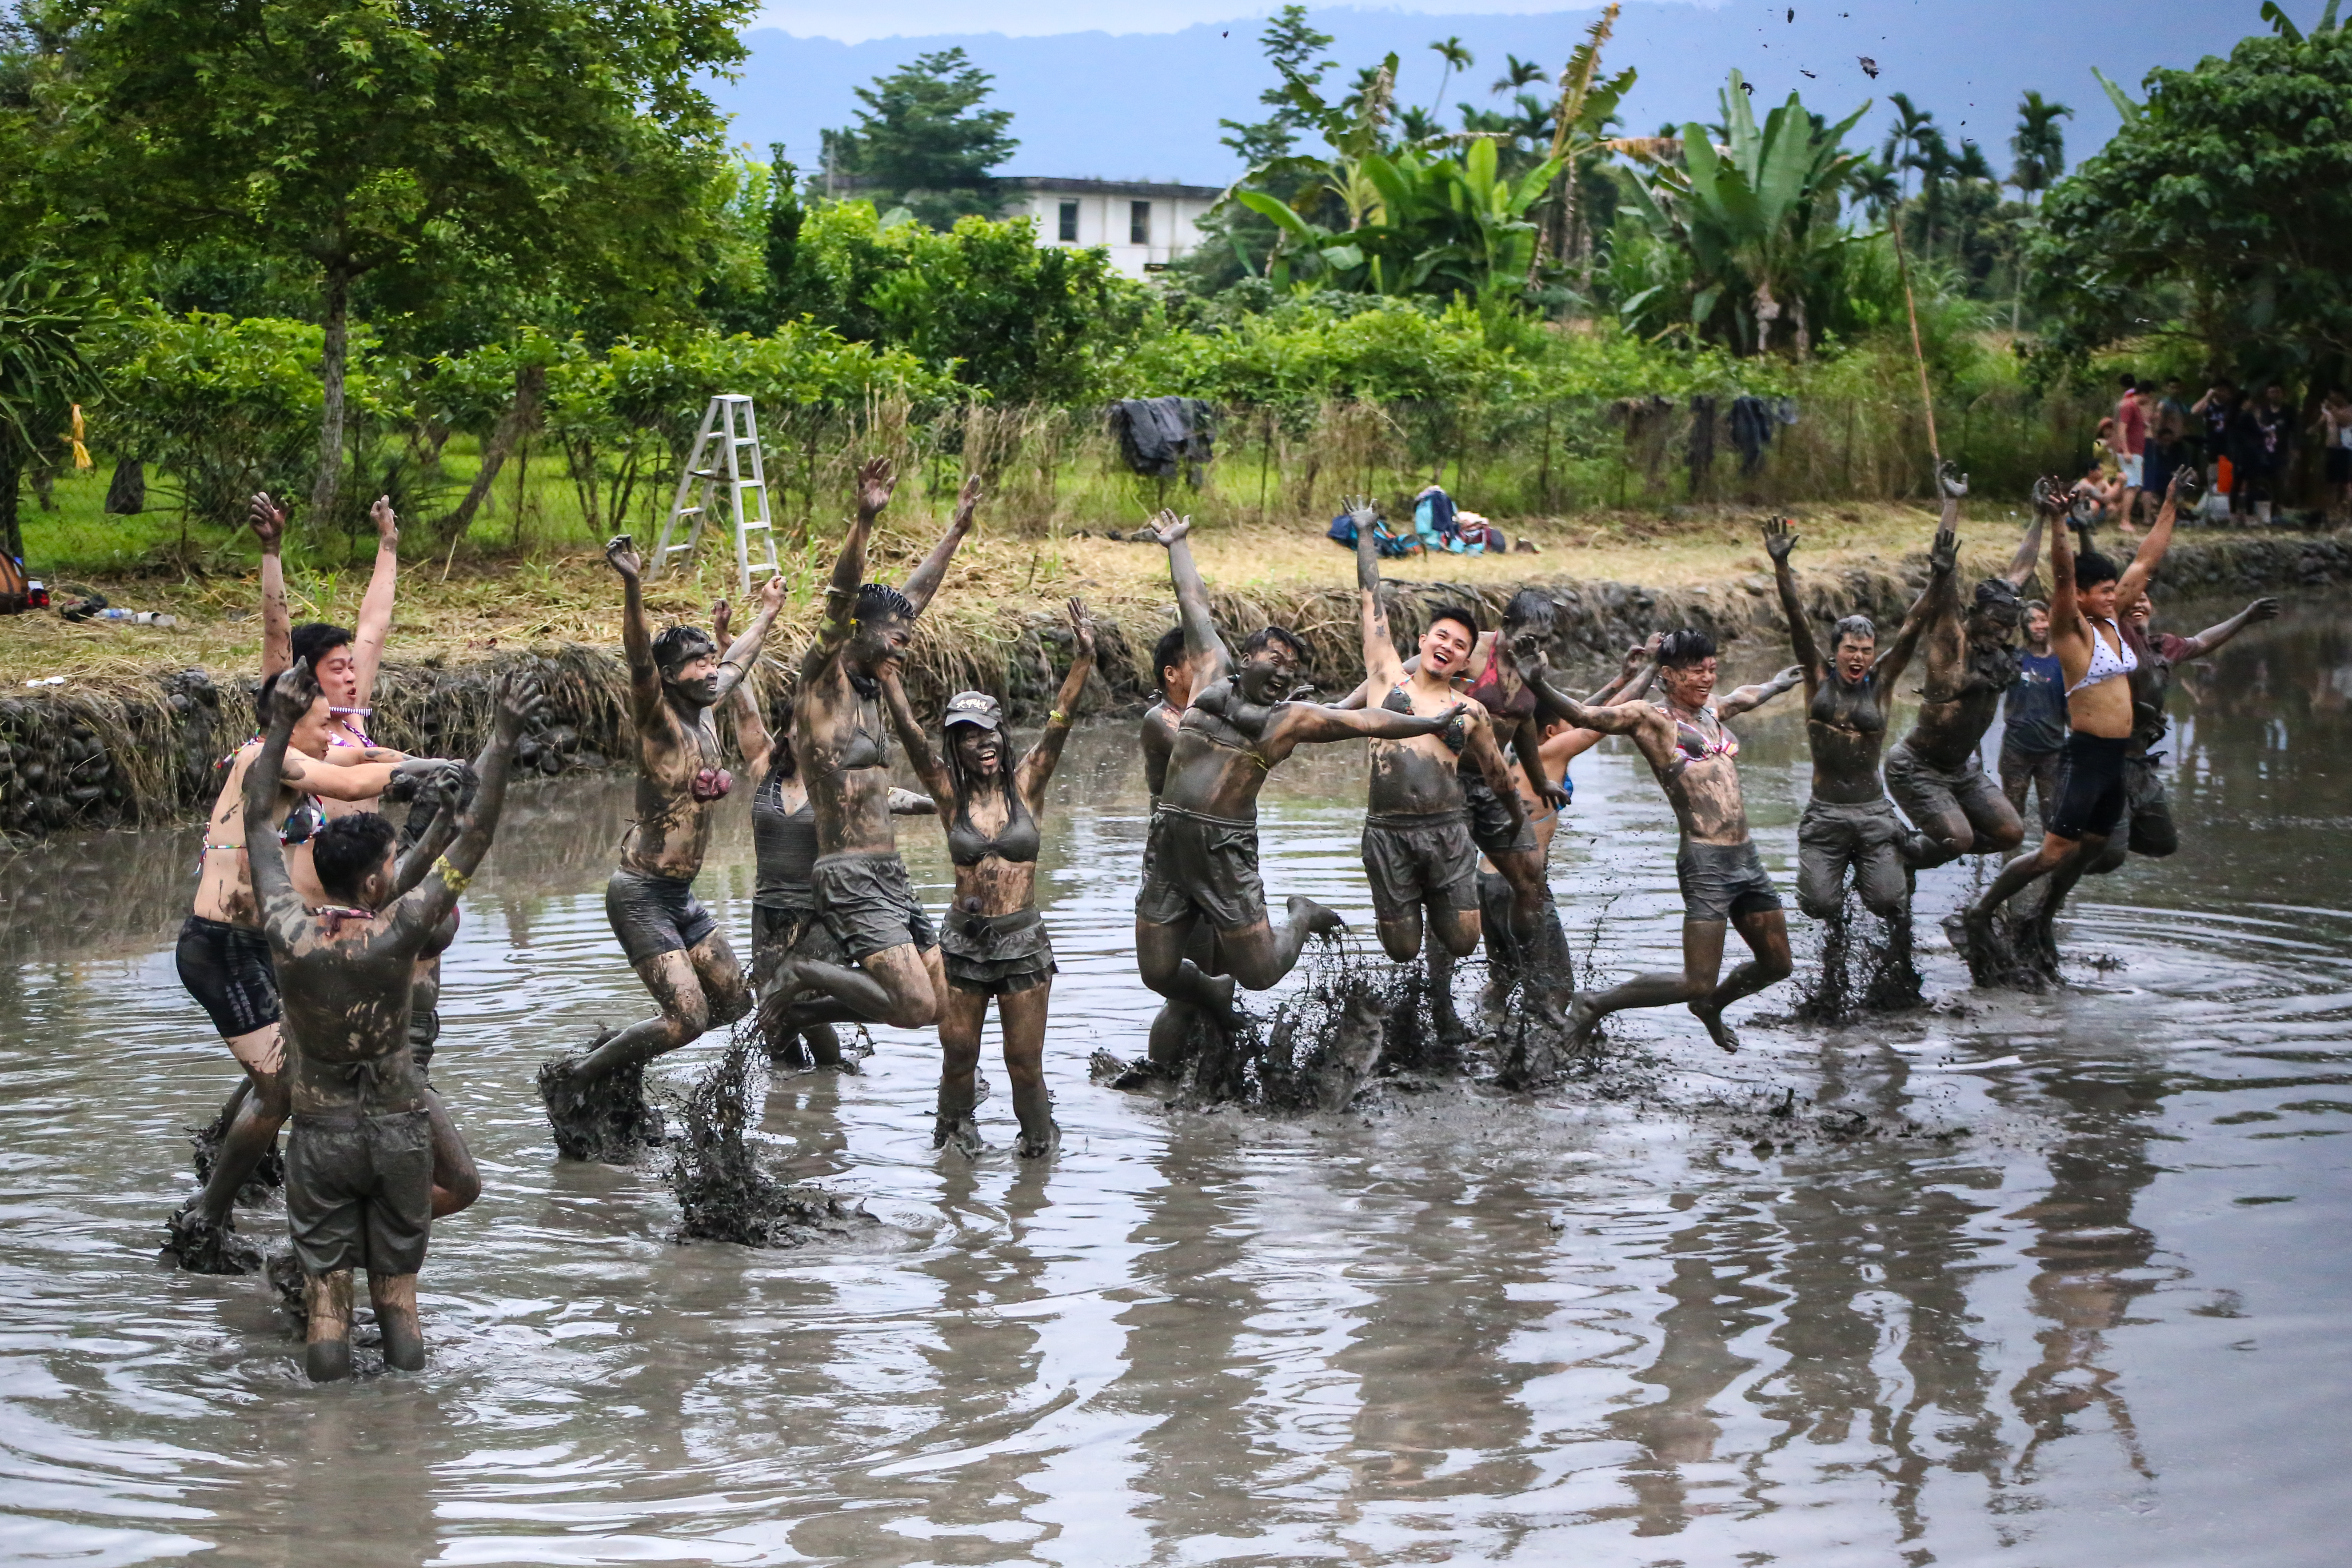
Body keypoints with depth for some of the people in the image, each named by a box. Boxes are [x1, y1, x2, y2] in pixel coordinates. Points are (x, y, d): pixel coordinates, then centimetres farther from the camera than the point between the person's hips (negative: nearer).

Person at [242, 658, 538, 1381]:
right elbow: (474, 836, -14)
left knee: (327, 1299, 5)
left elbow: (258, 822, 0)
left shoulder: (288, 929, -13)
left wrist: (282, 724, 4)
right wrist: (504, 739, -12)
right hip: (399, 1131, -1)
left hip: (321, 1133, 1)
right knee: (398, 1293, 10)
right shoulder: (396, 932, -18)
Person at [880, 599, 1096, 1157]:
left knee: (1025, 1060, 3)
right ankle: (955, 1128, 31)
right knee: (958, 1055, 6)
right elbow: (909, 731, -12)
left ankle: (1040, 1135, 25)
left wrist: (1084, 660, -23)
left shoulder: (1026, 784, 0)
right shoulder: (950, 792, -1)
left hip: (1024, 941, -1)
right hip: (963, 939, 1)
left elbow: (1059, 722, -11)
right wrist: (886, 672, -24)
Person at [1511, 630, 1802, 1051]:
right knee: (1696, 983, -12)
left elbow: (1746, 697, 39)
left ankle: (1711, 1006, 45)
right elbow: (1586, 716, -20)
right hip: (1706, 862, -8)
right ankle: (1595, 1005, 6)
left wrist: (1777, 684, 58)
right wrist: (1541, 688, -38)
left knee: (1776, 965, 17)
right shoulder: (1651, 719, -6)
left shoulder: (1710, 712, 16)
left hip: (1747, 859, 8)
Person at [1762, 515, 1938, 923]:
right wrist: (1781, 566, -18)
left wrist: (1938, 579, -18)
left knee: (1887, 903, -9)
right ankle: (1836, 870, 29)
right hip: (1824, 813, 0)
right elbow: (1799, 622, -8)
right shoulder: (1819, 678, 1)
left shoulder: (1881, 682, 2)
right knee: (1821, 905, -9)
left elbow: (1912, 629, -6)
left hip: (1873, 812, 0)